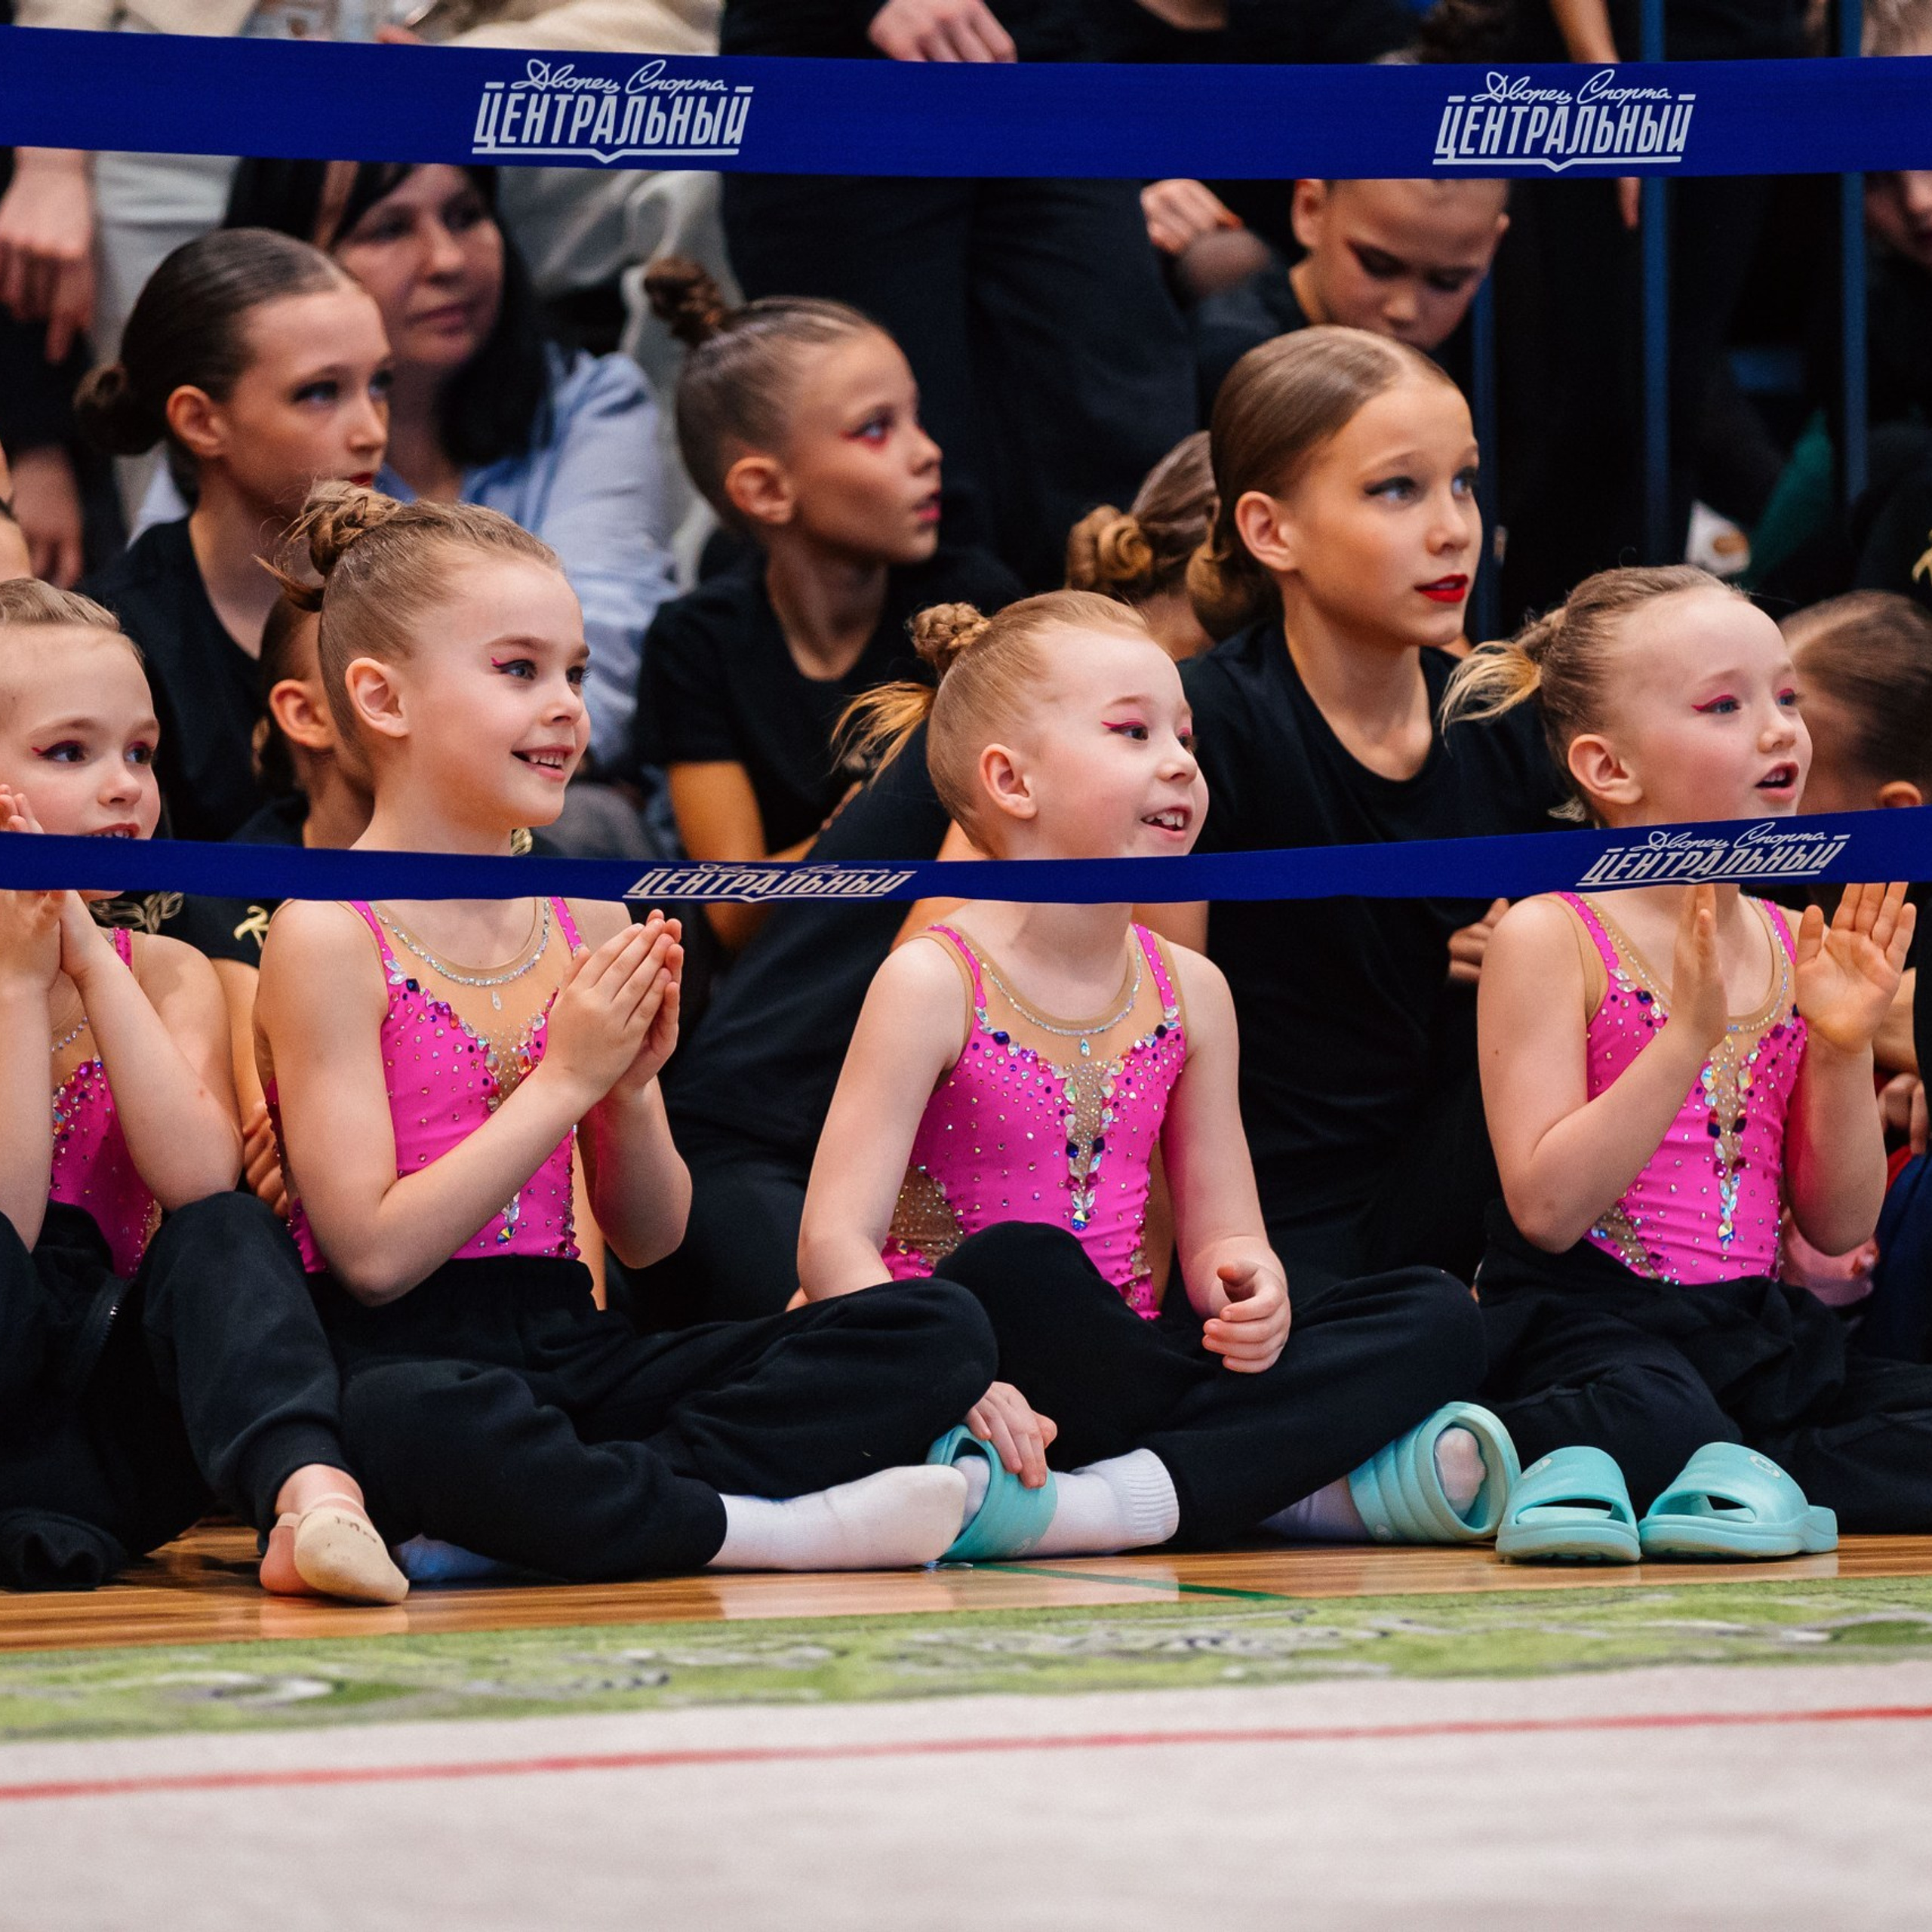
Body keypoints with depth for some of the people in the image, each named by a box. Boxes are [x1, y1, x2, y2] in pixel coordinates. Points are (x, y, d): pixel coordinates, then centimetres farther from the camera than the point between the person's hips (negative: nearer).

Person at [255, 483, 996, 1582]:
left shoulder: (591, 932, 12)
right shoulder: (331, 937, -6)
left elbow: (650, 1239, 15)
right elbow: (374, 1255, -14)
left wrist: (632, 1087, -5)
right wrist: (566, 1078, -13)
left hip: (570, 1353, 7)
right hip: (407, 1357, -7)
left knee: (943, 1333, -11)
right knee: (420, 1421, -45)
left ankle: (537, 1513, -22)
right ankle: (765, 1530, -23)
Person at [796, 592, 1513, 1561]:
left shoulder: (1188, 992, 11)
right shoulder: (934, 983, -7)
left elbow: (1221, 1235, 13)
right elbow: (835, 1242, -14)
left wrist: (1249, 1287, -13)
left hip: (1129, 1362, 6)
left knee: (1434, 1319, -11)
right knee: (1015, 1268, -38)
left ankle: (1125, 1495, -30)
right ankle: (1321, 1485, -26)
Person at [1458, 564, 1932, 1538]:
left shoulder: (1791, 946, 12)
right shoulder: (1548, 937, -5)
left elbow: (1837, 1227, 13)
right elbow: (1548, 1211, -14)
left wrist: (1842, 1050, -3)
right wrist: (1689, 1035, -20)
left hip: (1755, 1325, 6)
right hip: (1589, 1323, -6)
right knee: (1653, 1431, -40)